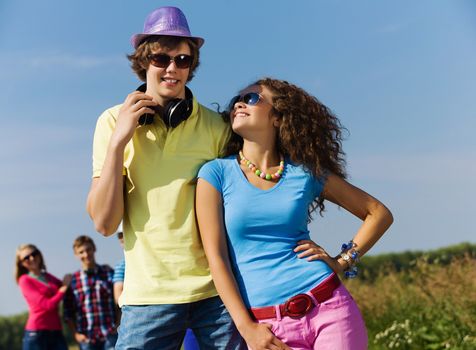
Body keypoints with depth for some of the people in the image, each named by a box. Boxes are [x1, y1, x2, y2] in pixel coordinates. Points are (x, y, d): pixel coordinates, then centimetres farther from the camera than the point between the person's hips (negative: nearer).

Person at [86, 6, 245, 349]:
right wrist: (118, 141, -11)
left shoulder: (215, 126, 2)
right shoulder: (113, 122, 2)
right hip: (149, 293, 0)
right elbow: (105, 223, -4)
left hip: (216, 287, 1)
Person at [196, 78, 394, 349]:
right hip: (269, 326, -1)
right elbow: (216, 257, -3)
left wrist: (343, 261, 1)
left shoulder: (306, 172, 6)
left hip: (330, 307, 1)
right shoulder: (216, 173, 3)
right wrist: (247, 328, -10)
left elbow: (379, 213, 13)